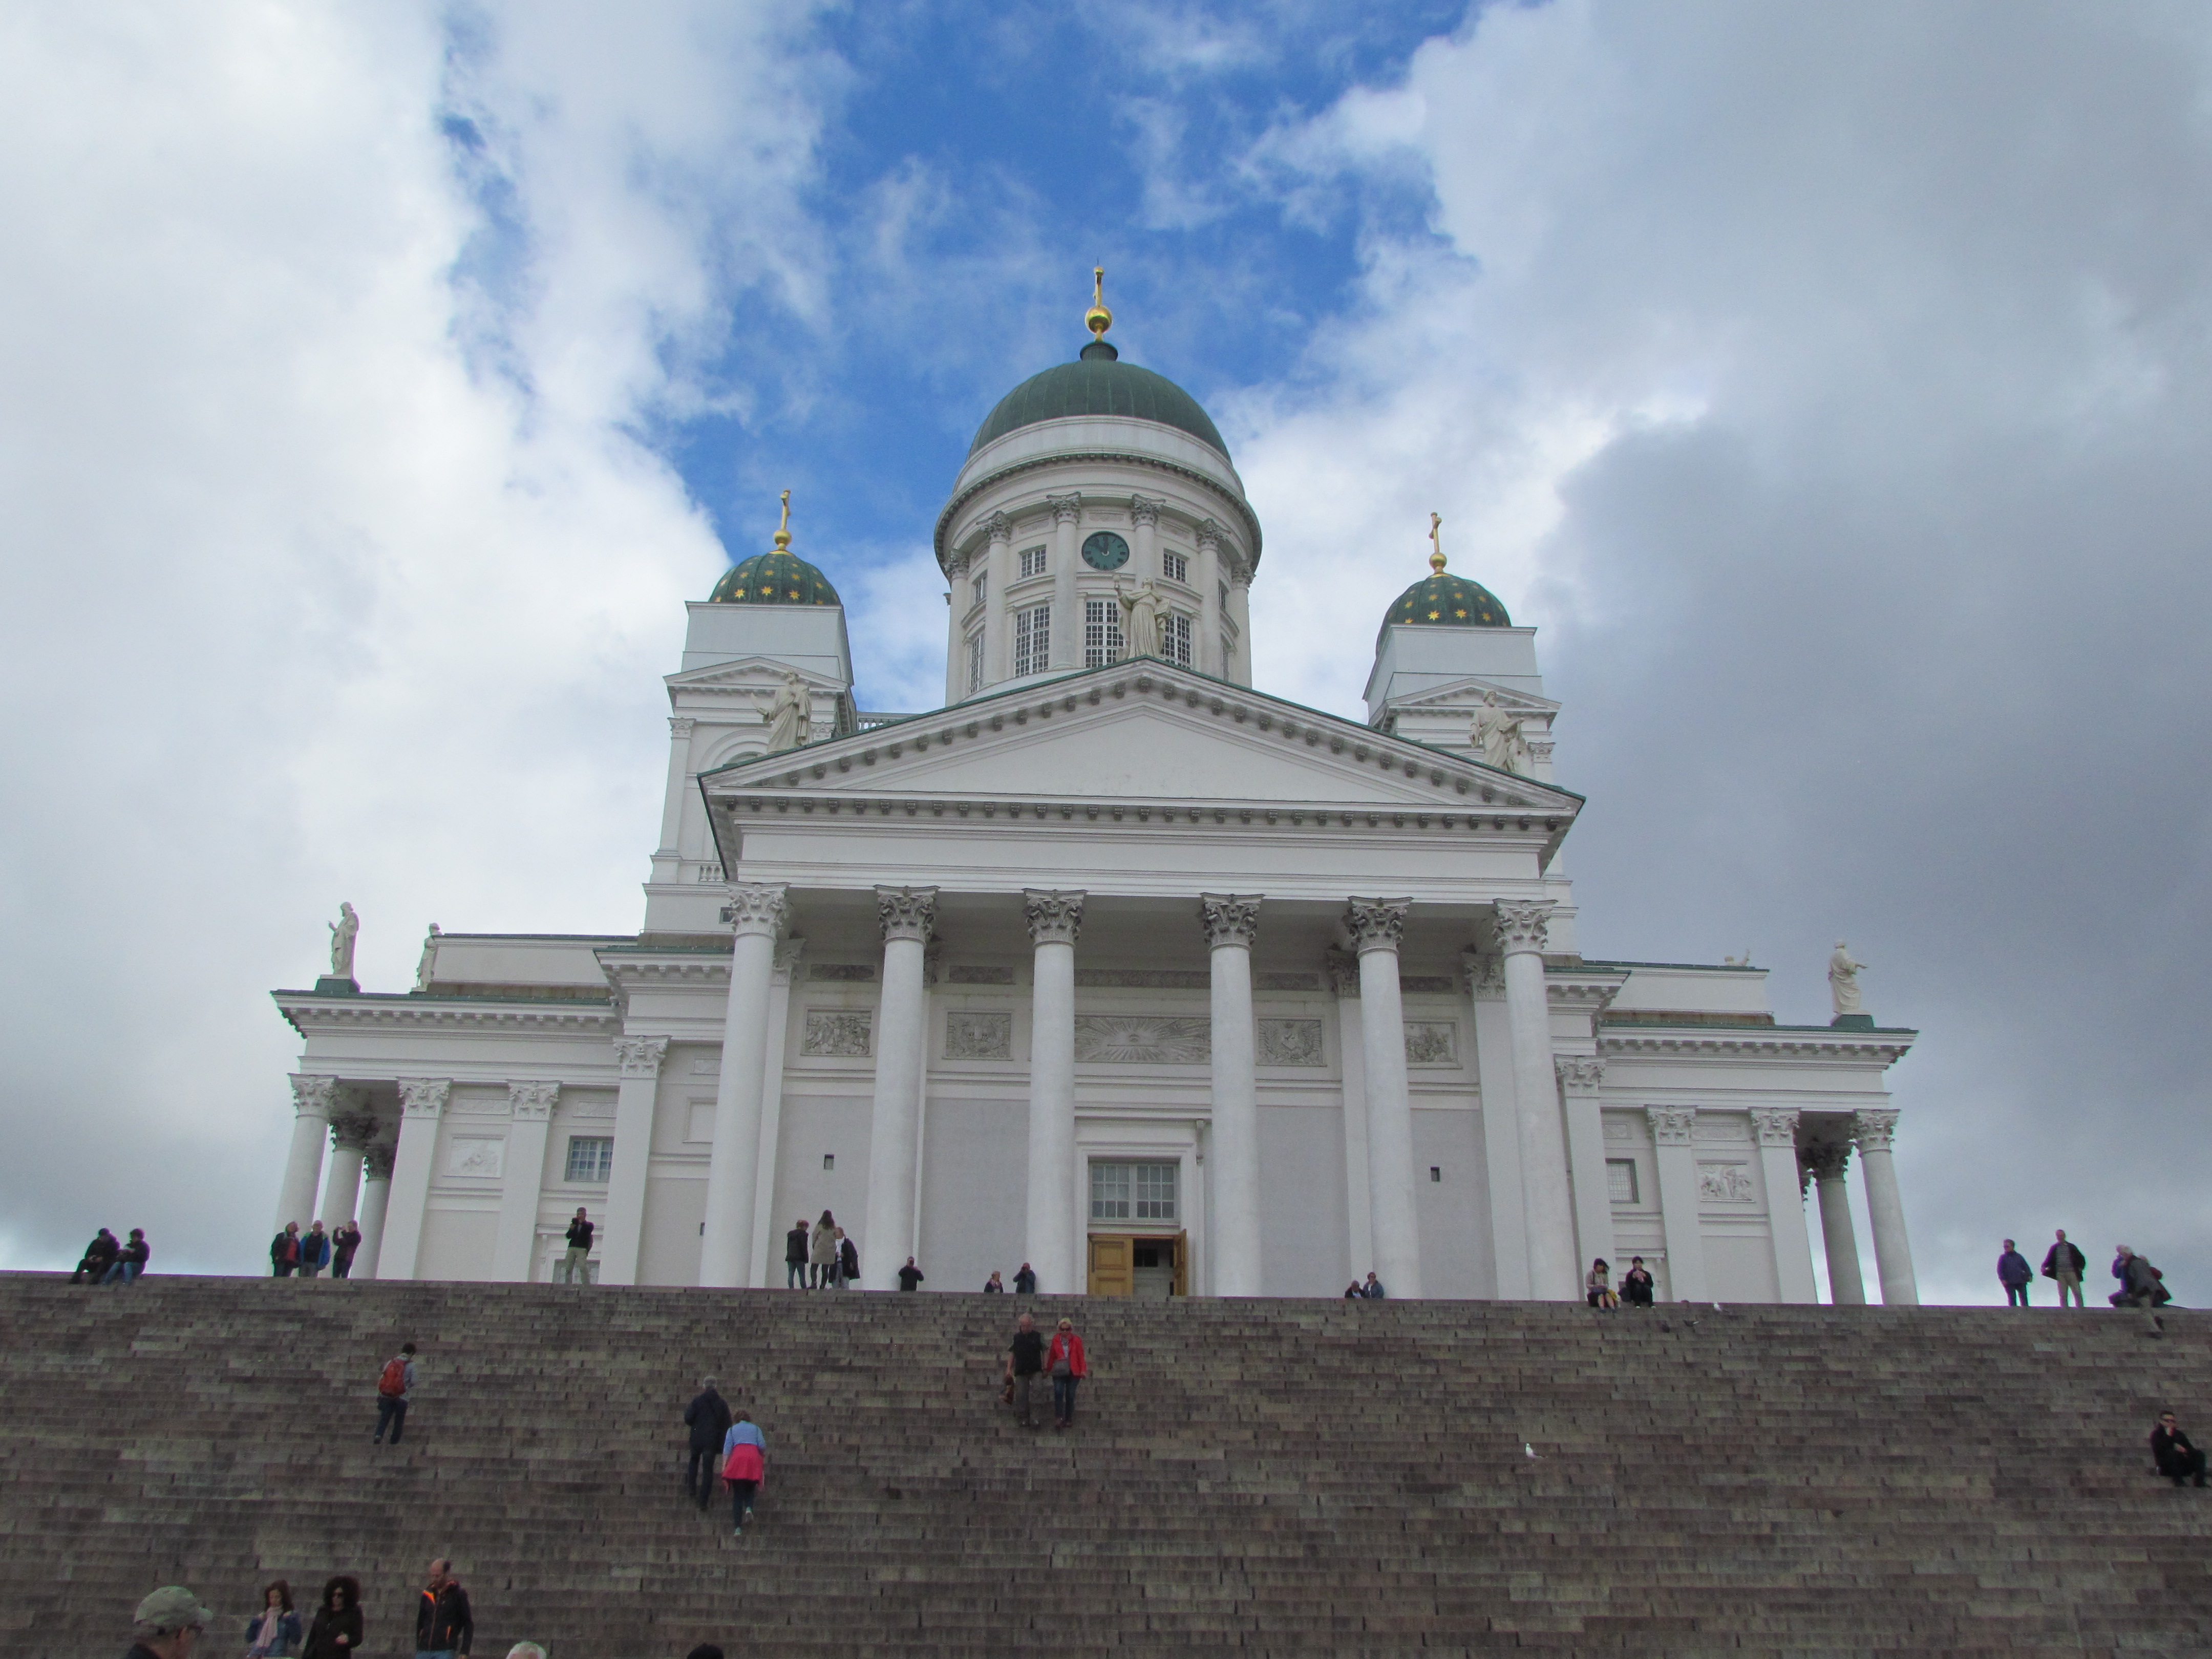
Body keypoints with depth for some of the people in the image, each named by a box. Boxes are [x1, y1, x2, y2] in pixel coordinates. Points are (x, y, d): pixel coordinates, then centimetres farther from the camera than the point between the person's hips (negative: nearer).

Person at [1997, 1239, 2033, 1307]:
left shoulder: (2019, 1257, 14)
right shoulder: (2003, 1258, 10)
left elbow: (2026, 1267, 12)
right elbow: (2000, 1270, 4)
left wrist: (2029, 1275, -4)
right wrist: (2003, 1279, -9)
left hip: (2021, 1281, 1)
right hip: (2009, 1283, -1)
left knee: (2024, 1298, -2)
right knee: (2012, 1299, -4)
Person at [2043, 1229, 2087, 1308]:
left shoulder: (2071, 1247, 12)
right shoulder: (2054, 1248, 13)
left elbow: (2081, 1259, 14)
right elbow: (2049, 1260, 11)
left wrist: (2080, 1268, -1)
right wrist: (2044, 1267, -7)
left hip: (2071, 1273, 0)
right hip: (2060, 1274, 0)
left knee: (2077, 1294, -6)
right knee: (2063, 1295, -4)